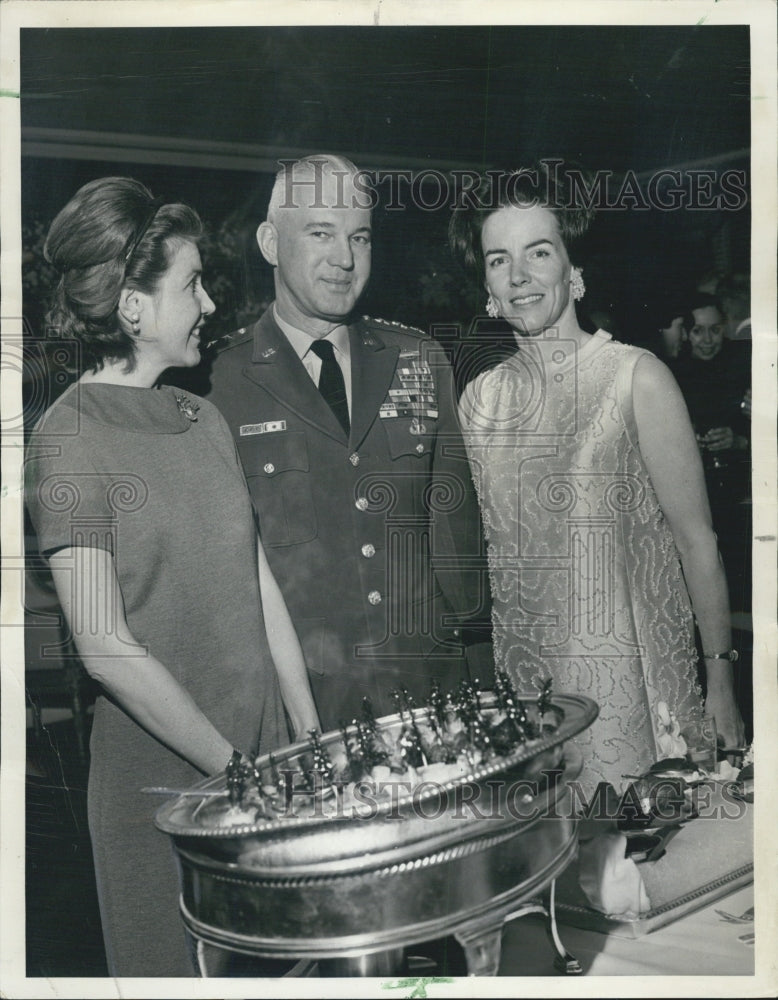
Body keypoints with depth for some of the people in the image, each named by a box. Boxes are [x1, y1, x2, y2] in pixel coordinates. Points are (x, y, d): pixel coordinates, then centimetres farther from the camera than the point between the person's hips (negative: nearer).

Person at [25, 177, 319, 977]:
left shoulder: (204, 419, 7)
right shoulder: (70, 439, -14)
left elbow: (259, 585, 8)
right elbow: (106, 647, -18)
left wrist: (311, 738, 6)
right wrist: (234, 769, -15)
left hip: (263, 754, 6)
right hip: (161, 780, -6)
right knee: (179, 963, 13)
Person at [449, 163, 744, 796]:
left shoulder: (636, 376, -8)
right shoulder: (479, 399, 4)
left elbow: (695, 536, -8)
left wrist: (721, 680, -11)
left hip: (634, 681, -3)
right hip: (523, 686, 3)